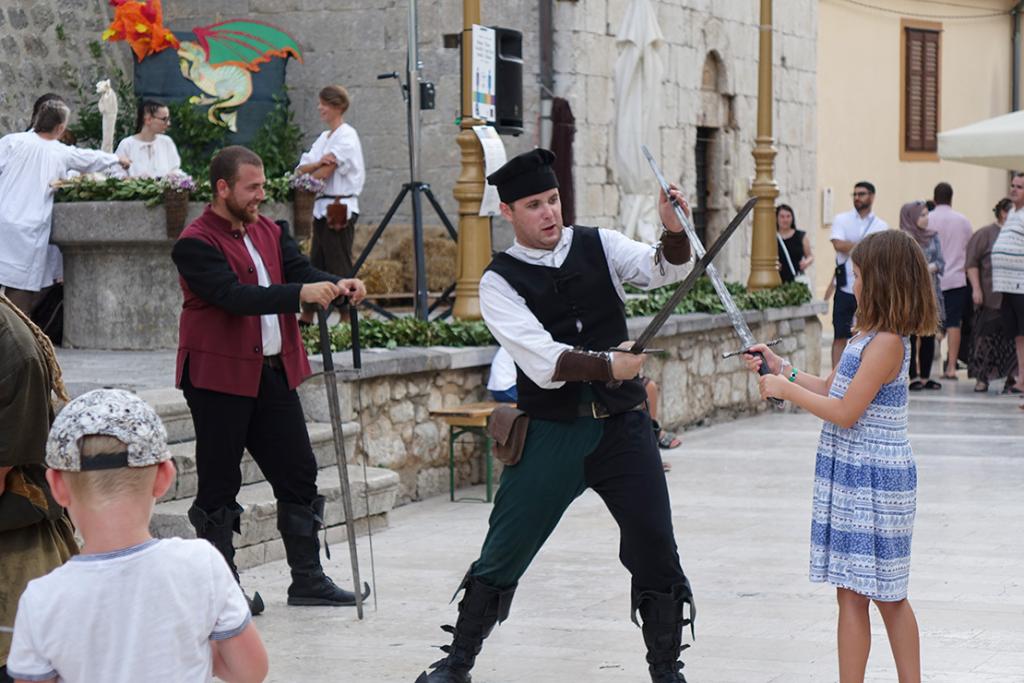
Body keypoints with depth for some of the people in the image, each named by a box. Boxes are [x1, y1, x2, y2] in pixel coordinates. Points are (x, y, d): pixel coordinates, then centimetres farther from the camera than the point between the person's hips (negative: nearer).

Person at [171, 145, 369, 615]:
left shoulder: (269, 233, 13)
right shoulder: (196, 243, -12)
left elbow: (301, 271, 2)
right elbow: (234, 295, -25)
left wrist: (337, 285, -20)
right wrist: (300, 293, -34)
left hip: (273, 371, 7)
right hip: (220, 375, -7)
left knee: (298, 473, 8)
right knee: (219, 484, 2)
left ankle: (307, 578, 16)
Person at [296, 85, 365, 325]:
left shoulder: (346, 136, -9)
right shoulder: (324, 137, 17)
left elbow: (324, 173, -17)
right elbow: (302, 169, 7)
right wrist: (320, 163, -13)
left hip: (340, 208, -9)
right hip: (322, 208, 9)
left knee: (340, 268, -7)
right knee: (316, 266, 12)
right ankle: (307, 317, 18)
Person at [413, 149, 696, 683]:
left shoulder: (598, 246, 4)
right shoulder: (500, 280, -5)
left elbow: (666, 269, -12)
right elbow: (543, 362, -17)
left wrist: (674, 232, -32)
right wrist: (607, 366, -30)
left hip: (622, 424, 2)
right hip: (551, 433, -2)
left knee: (655, 549, -1)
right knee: (503, 556, 5)